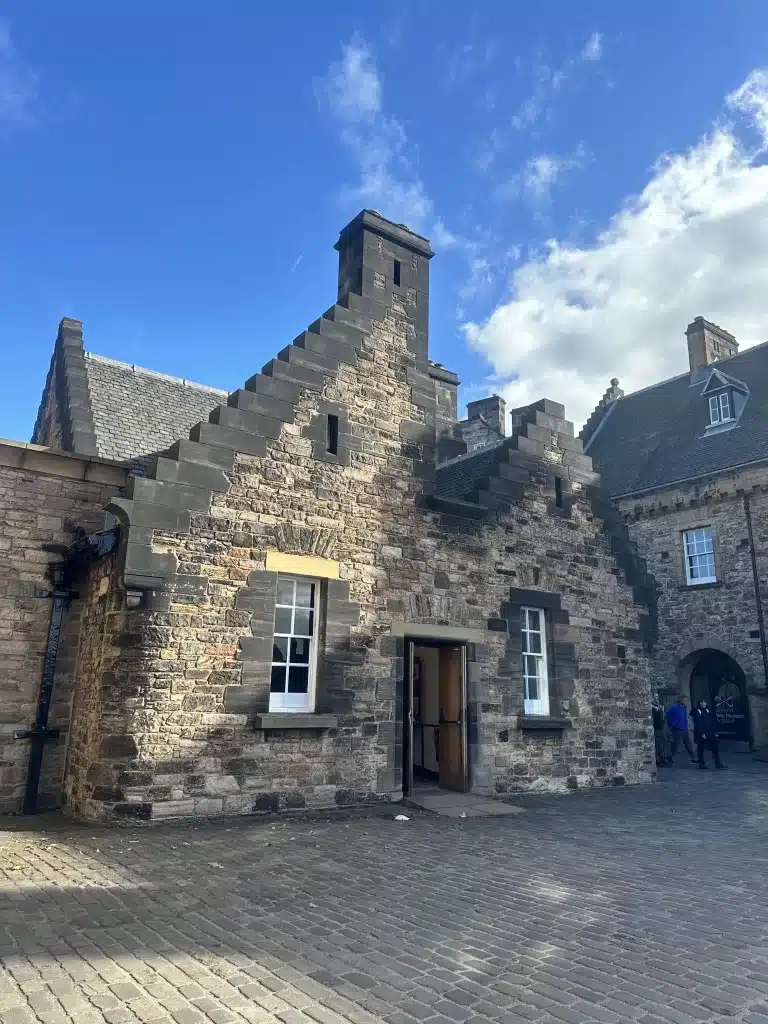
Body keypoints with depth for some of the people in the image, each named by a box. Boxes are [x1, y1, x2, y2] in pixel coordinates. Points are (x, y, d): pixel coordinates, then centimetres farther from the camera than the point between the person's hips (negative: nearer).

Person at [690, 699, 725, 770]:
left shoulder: (708, 711, 12)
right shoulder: (696, 711, -6)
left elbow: (714, 722, 14)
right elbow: (697, 723, -12)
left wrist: (715, 732, 6)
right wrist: (701, 733, -17)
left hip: (711, 734, 5)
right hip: (701, 735, -5)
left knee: (715, 748, 2)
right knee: (701, 750, 2)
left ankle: (718, 763, 8)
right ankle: (701, 764, 11)